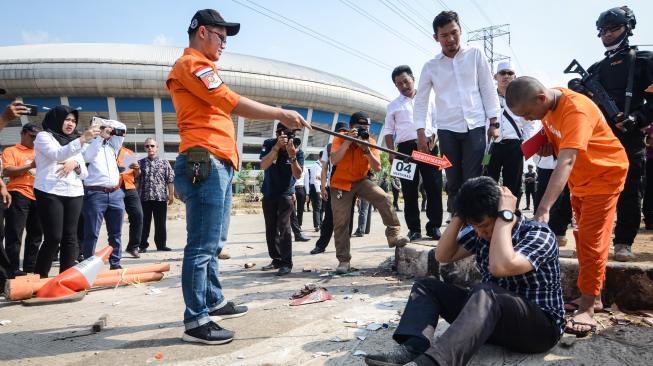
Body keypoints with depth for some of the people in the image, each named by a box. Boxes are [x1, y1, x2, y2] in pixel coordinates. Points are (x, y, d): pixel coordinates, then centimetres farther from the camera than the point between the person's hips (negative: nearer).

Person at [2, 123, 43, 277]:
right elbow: (6, 171, -8)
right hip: (19, 195, -5)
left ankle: (30, 268, 17)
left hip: (38, 196, 5)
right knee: (14, 235, -5)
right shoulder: (11, 151, 6)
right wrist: (29, 166, -17)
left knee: (36, 235, 9)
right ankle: (13, 269, -1)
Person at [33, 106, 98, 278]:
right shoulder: (44, 136, 5)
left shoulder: (74, 142, 21)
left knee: (70, 237, 1)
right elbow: (58, 155, -17)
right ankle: (39, 277, 4)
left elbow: (84, 174, 16)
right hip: (50, 193, -5)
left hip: (74, 194, 5)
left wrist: (75, 164, -7)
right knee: (53, 238, -10)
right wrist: (82, 139, -28)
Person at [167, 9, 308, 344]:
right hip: (205, 165, -11)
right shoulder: (191, 64, -5)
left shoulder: (200, 68, 28)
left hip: (218, 166, 11)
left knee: (213, 244, 16)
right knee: (202, 245, -9)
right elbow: (234, 104, -16)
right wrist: (281, 114, -11)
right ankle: (196, 321, -3)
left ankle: (213, 301, 27)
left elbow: (224, 109, 23)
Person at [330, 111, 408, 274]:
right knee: (341, 223, -5)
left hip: (361, 181, 2)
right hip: (341, 184, -2)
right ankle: (344, 261, 6)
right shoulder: (340, 139, -14)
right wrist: (348, 141, -32)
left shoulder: (370, 141, -6)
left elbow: (377, 168, -14)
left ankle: (393, 235, -13)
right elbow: (334, 160, -32)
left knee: (384, 198, -23)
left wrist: (366, 149, -26)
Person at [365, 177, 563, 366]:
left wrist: (505, 215, -27)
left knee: (484, 293, -38)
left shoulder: (539, 234, -16)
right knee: (426, 286, -4)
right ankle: (413, 349, -32)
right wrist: (459, 216, -9)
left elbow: (500, 267, -34)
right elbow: (443, 255, 3)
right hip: (491, 312, 7)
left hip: (539, 325, -7)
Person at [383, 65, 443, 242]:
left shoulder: (428, 99, 16)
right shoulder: (393, 105, 16)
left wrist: (435, 136, -2)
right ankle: (414, 229, 5)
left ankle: (434, 226, 6)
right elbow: (388, 131, 13)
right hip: (406, 148, 0)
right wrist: (391, 153, 2)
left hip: (428, 145, 0)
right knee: (409, 190, -1)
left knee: (434, 187, -4)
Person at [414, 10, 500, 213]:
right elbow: (421, 100, 6)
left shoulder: (475, 55, 5)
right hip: (447, 130, 1)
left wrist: (493, 122, 0)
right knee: (454, 182, 4)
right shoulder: (430, 66, 6)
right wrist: (421, 132, -3)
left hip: (475, 127, -1)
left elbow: (488, 89, 6)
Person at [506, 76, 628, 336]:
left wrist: (544, 209, -53)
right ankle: (592, 296, 27)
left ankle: (586, 309, -3)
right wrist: (549, 144, -10)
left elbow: (566, 161, -45)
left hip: (604, 173, -9)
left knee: (591, 241, -10)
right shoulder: (548, 103, -9)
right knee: (583, 238, 14)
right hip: (580, 177, 9)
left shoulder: (576, 110, -34)